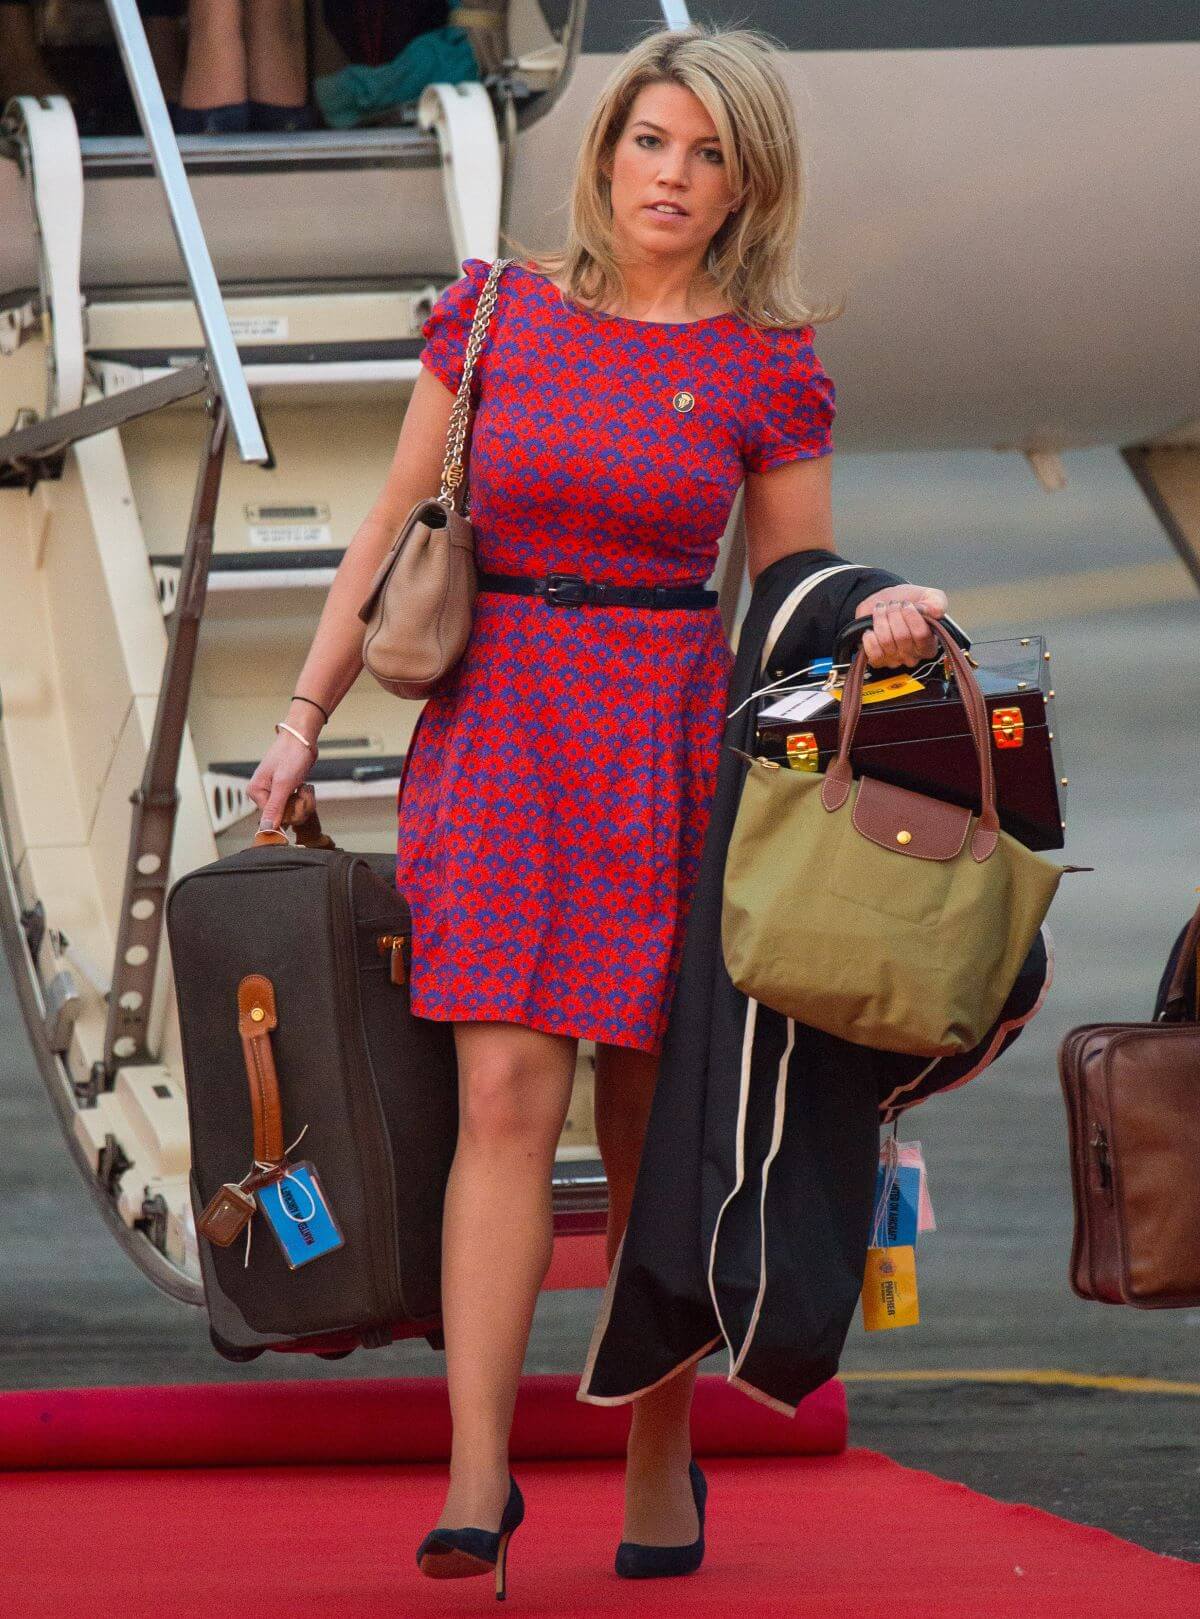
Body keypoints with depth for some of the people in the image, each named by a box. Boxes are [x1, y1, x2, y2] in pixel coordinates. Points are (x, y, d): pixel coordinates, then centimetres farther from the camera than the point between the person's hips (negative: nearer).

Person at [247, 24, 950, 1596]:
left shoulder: (769, 367, 2)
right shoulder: (495, 313, 4)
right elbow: (396, 526, 10)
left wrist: (884, 615, -11)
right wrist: (303, 719, 7)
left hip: (668, 744, 0)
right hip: (496, 729, 0)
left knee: (653, 1123, 4)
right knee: (507, 1095, -11)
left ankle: (662, 1464, 18)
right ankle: (478, 1479, -13)